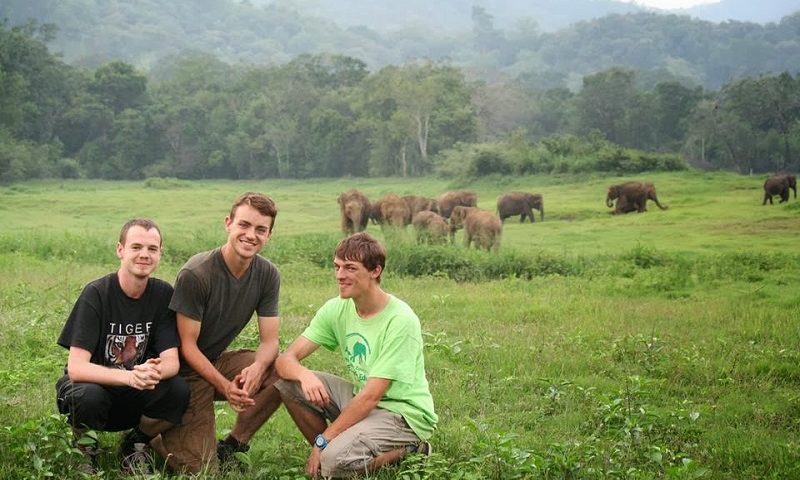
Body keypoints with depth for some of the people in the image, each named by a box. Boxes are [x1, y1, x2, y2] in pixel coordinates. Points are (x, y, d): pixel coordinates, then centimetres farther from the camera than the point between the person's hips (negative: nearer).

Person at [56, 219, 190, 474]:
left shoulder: (163, 294, -7)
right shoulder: (96, 293, -18)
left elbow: (171, 361, -12)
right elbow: (76, 367, -26)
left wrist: (155, 371, -38)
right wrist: (129, 376, -42)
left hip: (134, 398, 3)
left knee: (179, 390, -26)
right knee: (89, 396, -37)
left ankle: (134, 445, 3)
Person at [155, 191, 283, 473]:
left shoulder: (268, 275, -6)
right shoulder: (195, 275, -23)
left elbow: (269, 341, -7)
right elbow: (187, 346, -19)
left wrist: (257, 367, -30)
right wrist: (225, 386, -32)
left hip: (219, 361, 6)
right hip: (187, 371, -6)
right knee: (201, 469, -14)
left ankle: (234, 445, -2)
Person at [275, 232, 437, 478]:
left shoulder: (400, 320, -21)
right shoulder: (336, 309, -3)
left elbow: (372, 395, -23)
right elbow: (285, 359, -8)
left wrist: (323, 440, -20)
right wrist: (304, 375, -33)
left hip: (403, 413, -6)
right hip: (359, 400, 7)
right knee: (288, 382, -10)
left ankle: (408, 450, -4)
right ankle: (328, 450, 3)